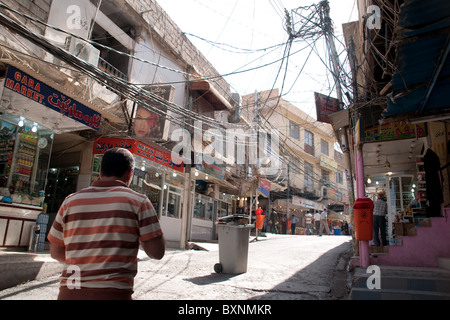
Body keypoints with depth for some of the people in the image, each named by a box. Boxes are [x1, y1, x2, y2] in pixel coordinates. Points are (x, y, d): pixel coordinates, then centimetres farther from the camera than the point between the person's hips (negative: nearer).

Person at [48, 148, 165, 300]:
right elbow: (157, 252, -9)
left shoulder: (70, 201, 5)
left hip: (69, 293, 4)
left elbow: (56, 252, 11)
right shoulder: (138, 201, -5)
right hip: (114, 292, -3)